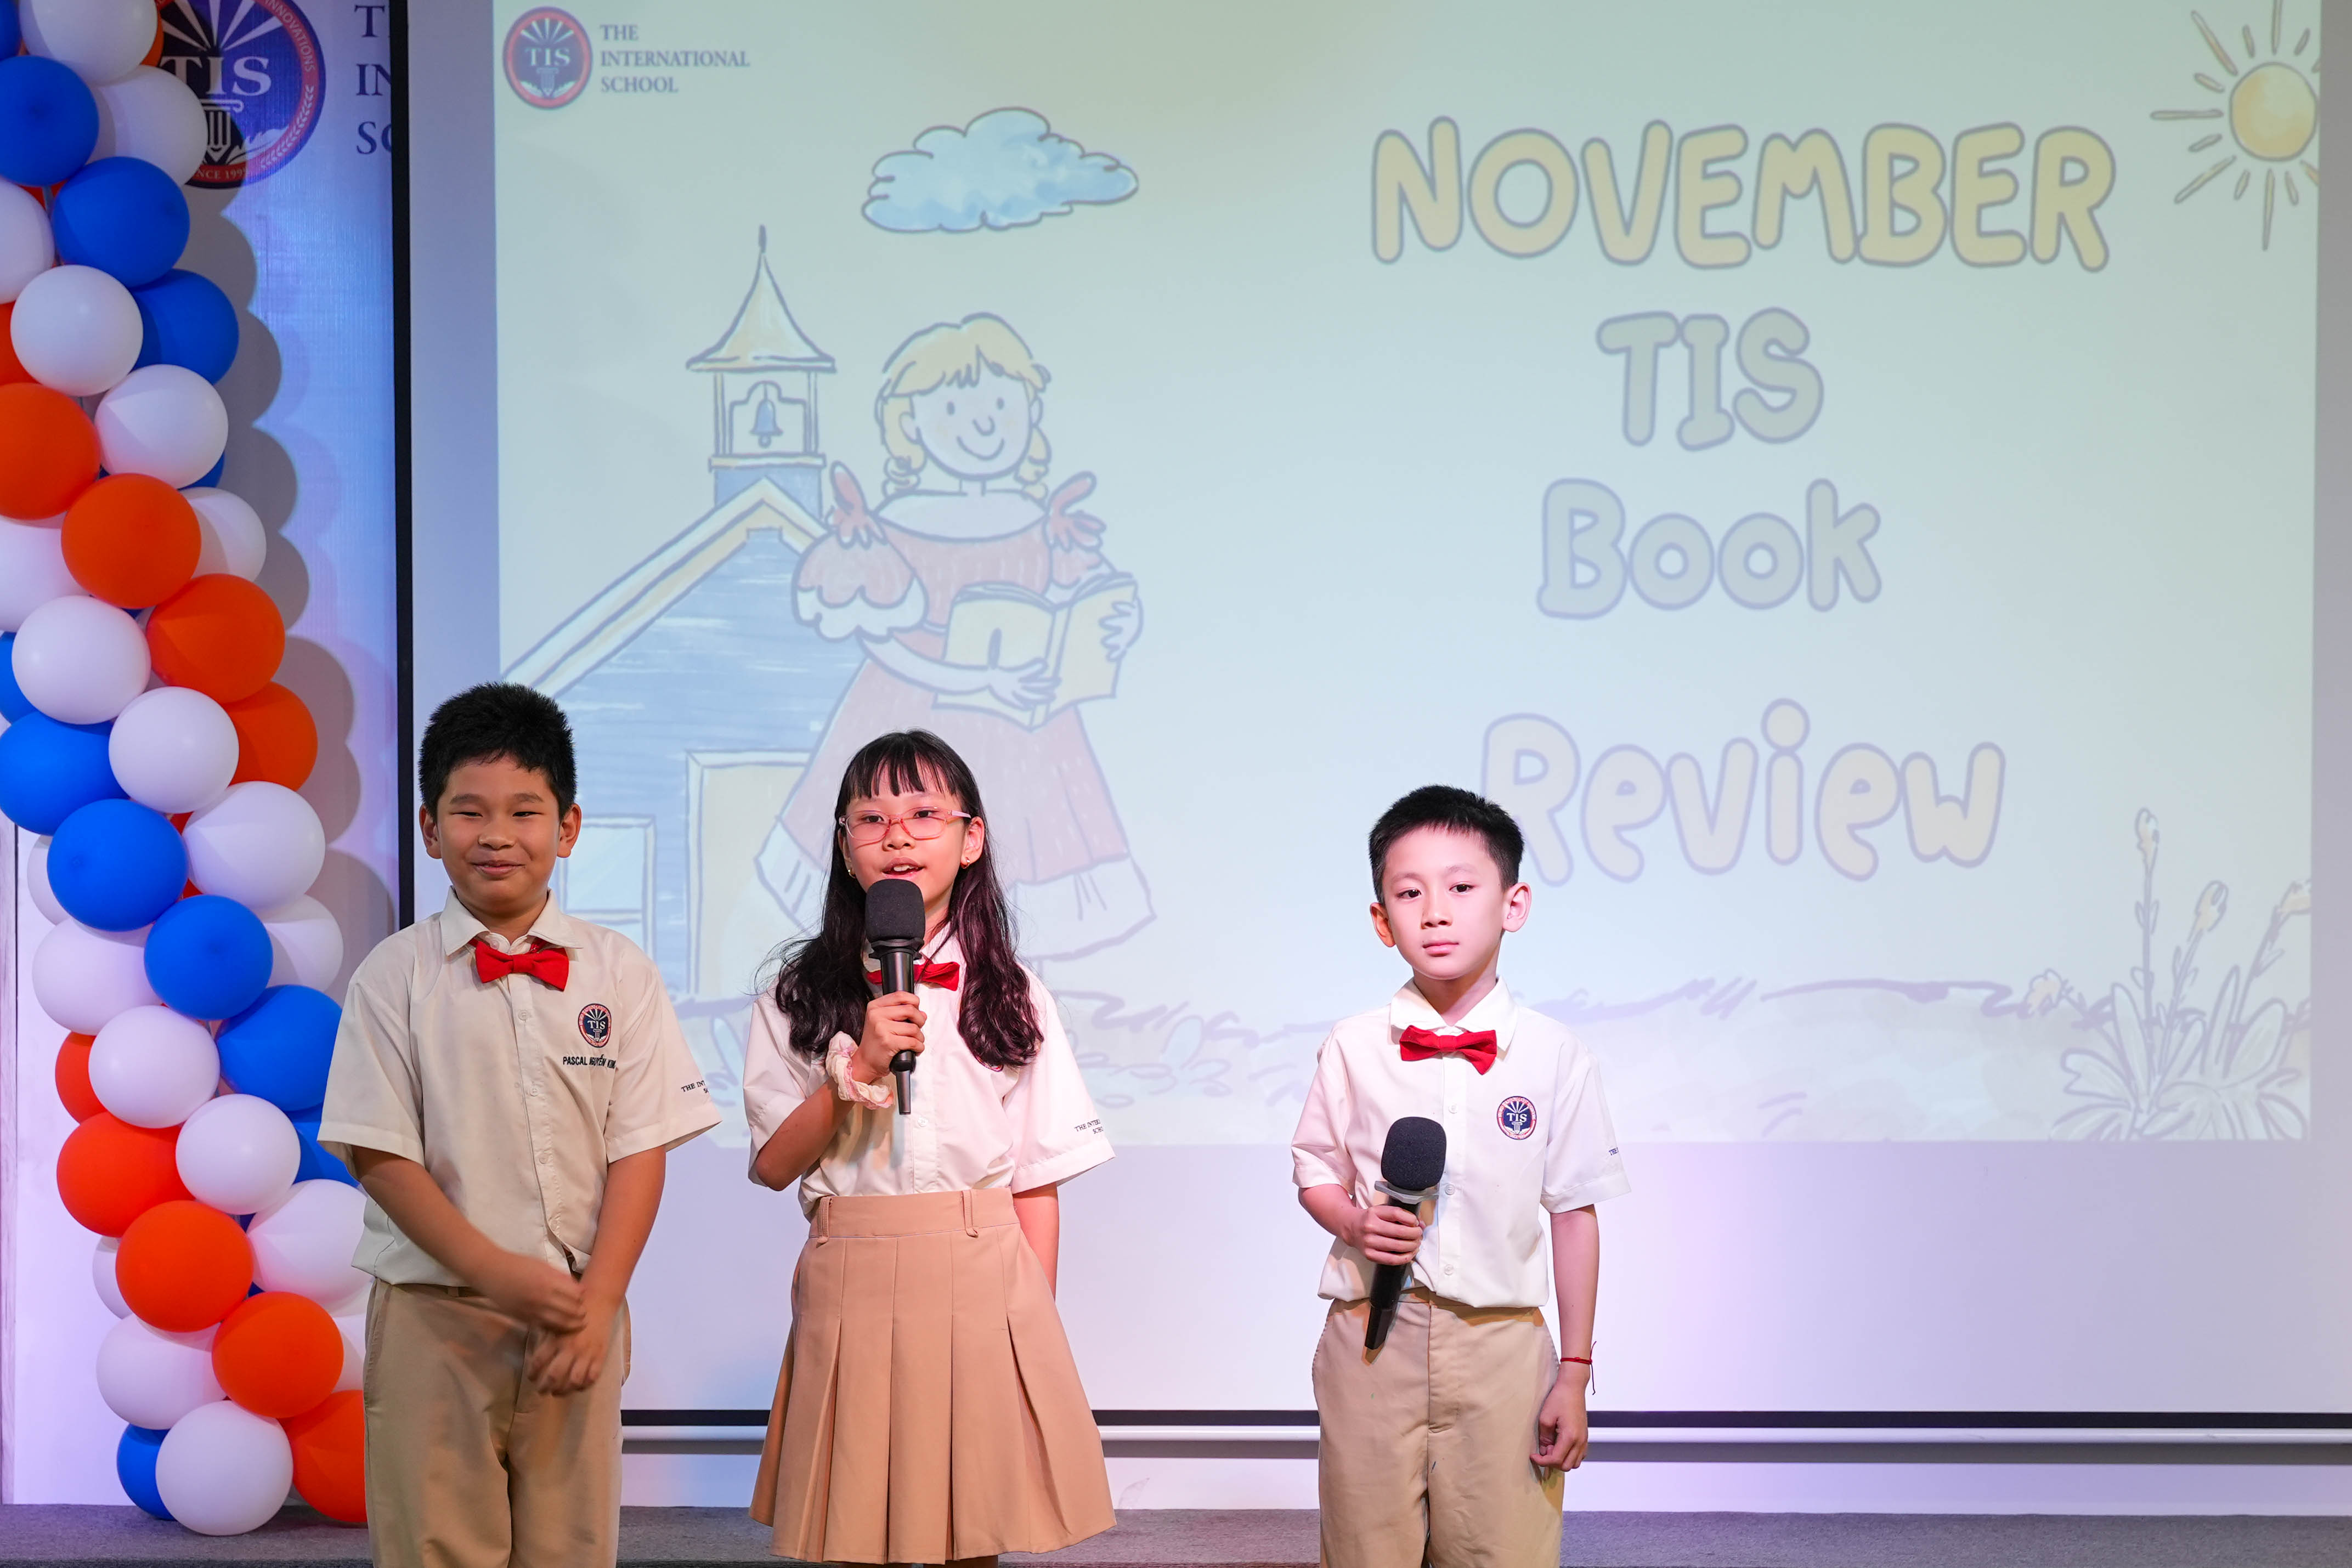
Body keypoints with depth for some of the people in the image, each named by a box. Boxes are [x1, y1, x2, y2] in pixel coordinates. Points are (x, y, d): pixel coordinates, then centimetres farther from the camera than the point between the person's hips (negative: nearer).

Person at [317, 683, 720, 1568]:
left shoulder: (617, 973, 3)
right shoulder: (396, 975, -1)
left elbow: (640, 1150, 1)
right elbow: (379, 1157, -5)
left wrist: (596, 1304, -10)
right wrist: (498, 1274, -14)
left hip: (579, 1311, 2)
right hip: (433, 1318, -1)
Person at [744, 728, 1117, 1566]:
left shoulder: (1009, 995, 6)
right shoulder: (804, 995, 5)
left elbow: (1038, 1182, 4)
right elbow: (775, 1164, 0)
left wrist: (1035, 1325, -1)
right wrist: (860, 1067, -13)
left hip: (983, 1280, 0)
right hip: (854, 1279, 0)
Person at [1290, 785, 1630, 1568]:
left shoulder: (1552, 1055, -1)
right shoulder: (1353, 1047, 1)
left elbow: (1574, 1214, 2)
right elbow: (1316, 1177, 12)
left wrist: (1575, 1372, 2)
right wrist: (1358, 1223, -11)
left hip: (1500, 1346, -1)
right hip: (1373, 1334, 1)